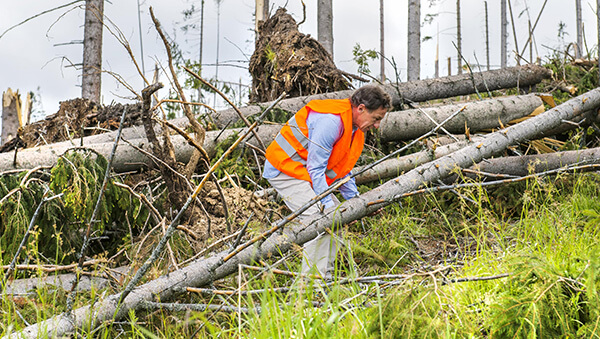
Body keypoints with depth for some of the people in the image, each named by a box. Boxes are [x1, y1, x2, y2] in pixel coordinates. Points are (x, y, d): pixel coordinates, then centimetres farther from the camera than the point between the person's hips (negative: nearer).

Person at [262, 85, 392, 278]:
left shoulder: (354, 127, 6)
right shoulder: (331, 121, -27)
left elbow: (342, 167, 17)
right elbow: (315, 168, -25)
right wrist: (327, 204, -23)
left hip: (304, 172, 11)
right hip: (284, 169, -11)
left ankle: (326, 274, 13)